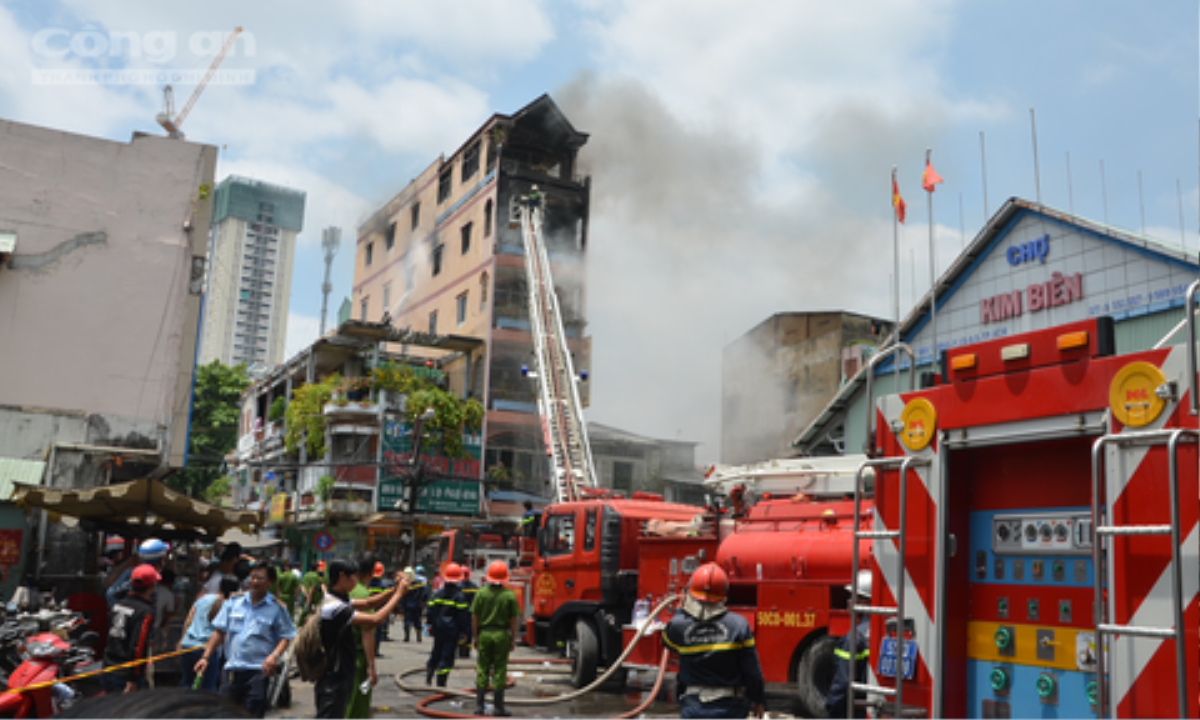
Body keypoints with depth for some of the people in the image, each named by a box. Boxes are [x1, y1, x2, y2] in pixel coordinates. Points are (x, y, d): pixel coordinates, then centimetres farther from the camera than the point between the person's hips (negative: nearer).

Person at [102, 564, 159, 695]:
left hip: (108, 673, 8)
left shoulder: (118, 605, 7)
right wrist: (133, 680, -20)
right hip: (126, 677, -8)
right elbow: (138, 646, -22)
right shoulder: (145, 612, -17)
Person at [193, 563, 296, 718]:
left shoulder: (276, 608, -1)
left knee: (253, 714, -3)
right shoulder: (233, 603, 9)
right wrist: (205, 657, 5)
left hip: (258, 671, -3)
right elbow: (219, 632, 11)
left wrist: (274, 656, -19)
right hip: (231, 669, 3)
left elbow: (286, 636, -2)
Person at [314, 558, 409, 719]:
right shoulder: (334, 607, -25)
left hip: (339, 678, 11)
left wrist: (394, 590, -3)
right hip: (333, 682, -11)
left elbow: (367, 603, 12)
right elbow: (375, 620, -28)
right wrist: (399, 594, -19)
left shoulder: (337, 601, 8)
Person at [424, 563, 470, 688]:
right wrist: (464, 631, -3)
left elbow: (430, 610, 4)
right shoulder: (460, 596, -11)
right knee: (447, 657, 0)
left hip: (438, 629, 5)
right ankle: (441, 683, -2)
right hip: (452, 630, -5)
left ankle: (428, 679, 20)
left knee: (436, 654, 20)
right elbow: (463, 615, -10)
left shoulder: (437, 594, 2)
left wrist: (429, 624, 15)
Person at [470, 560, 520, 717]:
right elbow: (513, 620, -3)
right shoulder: (510, 596, -6)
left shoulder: (481, 593, -3)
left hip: (484, 634, 1)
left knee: (482, 670, 9)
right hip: (502, 635, -1)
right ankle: (499, 708, 7)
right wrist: (513, 640, 5)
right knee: (499, 671, 4)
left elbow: (474, 618, -1)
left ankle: (479, 706, 9)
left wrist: (475, 637, 8)